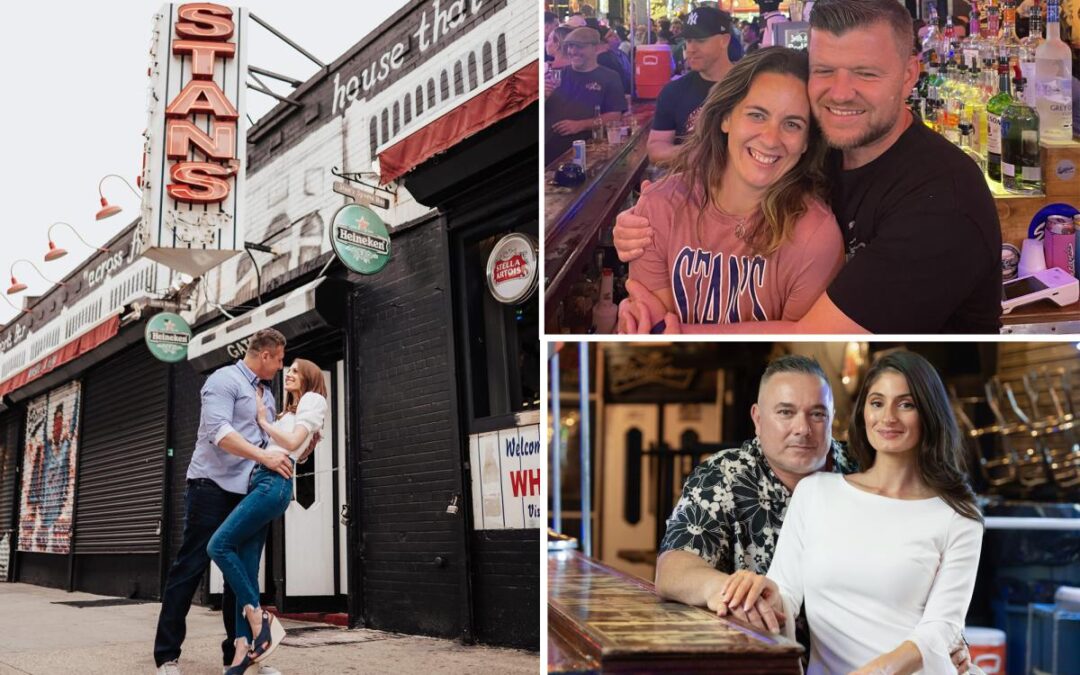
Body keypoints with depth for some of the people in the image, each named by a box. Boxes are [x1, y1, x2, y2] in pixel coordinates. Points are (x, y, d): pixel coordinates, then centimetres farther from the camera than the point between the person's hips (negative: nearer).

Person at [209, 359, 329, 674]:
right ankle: (243, 649, -8)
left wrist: (263, 420, 4)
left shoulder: (313, 400, 7)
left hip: (274, 482, -9)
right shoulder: (290, 410, 32)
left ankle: (258, 618, -16)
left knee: (219, 545, -18)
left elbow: (292, 443, -6)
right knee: (246, 569, -3)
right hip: (259, 481, 9)